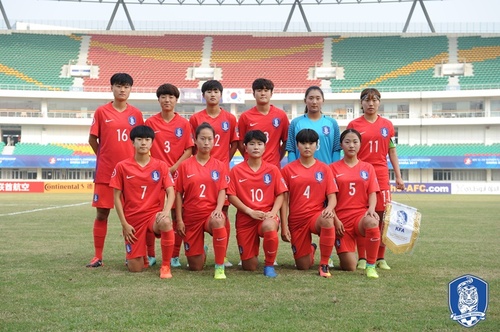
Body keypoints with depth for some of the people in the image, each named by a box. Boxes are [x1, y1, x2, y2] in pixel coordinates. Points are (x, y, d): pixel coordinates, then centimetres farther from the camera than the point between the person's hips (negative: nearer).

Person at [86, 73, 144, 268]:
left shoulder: (136, 114, 6)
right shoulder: (101, 112, 0)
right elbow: (92, 139, 5)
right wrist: (104, 157, 5)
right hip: (105, 171, -1)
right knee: (101, 214, 2)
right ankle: (98, 256, 10)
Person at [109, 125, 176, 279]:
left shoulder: (161, 166, 0)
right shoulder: (122, 167, -3)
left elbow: (171, 192, -5)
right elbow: (117, 197, 0)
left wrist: (166, 211, -25)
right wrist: (124, 224, -7)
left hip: (154, 214, 0)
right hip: (133, 219, 0)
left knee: (166, 223, -39)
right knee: (135, 268, -4)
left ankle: (165, 266, -20)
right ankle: (134, 254, 36)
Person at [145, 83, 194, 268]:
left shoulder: (184, 124, 3)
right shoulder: (150, 122, 4)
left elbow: (188, 150, 0)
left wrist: (173, 168, -11)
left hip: (177, 174, 0)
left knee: (178, 215, 0)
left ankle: (175, 256, 8)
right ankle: (150, 254, 12)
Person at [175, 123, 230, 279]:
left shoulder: (220, 166, 4)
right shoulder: (185, 165, 2)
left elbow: (222, 191, -2)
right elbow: (178, 193, 2)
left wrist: (218, 209, -22)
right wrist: (179, 220, -4)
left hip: (212, 213, -1)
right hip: (191, 216, 1)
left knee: (218, 222, -42)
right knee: (195, 267, 5)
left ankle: (219, 267, -27)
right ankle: (201, 252, 45)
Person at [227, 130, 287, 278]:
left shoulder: (273, 169, 4)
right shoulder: (236, 170, 1)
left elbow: (280, 194, 4)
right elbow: (232, 196, -2)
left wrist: (273, 212, -13)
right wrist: (250, 211, -12)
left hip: (267, 215, 0)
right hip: (245, 218, 0)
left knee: (269, 227, -41)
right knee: (249, 267, -1)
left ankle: (269, 265, -16)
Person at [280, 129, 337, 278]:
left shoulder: (324, 169, 4)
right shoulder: (288, 169, 3)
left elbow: (332, 197, 0)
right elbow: (284, 200, 1)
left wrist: (329, 208, -24)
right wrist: (284, 226, -6)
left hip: (316, 215, -1)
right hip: (296, 220, 1)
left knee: (327, 221, -39)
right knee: (303, 266, 2)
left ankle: (324, 265, -21)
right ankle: (310, 249, 41)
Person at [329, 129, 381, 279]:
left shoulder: (367, 167, 12)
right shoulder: (333, 168, 5)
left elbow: (372, 193, 6)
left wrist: (371, 209, -15)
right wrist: (335, 219, -8)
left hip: (361, 214, 1)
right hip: (342, 219, -1)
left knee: (372, 223, -39)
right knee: (349, 267, -10)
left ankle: (371, 266, -21)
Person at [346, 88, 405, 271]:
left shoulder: (387, 124, 9)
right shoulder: (354, 125, 3)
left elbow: (392, 151, 12)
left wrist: (398, 176, 8)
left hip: (381, 175, 2)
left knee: (382, 216, 0)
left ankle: (381, 258, 10)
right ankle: (361, 258, 8)